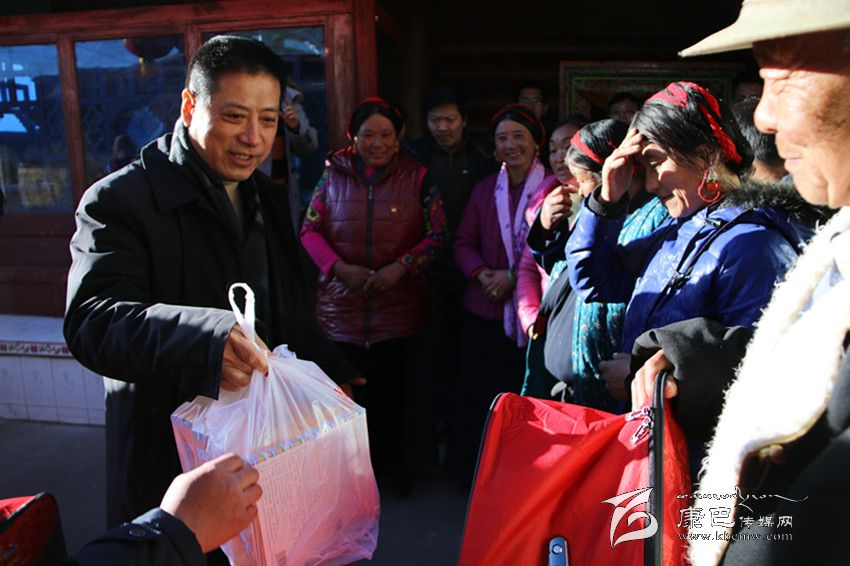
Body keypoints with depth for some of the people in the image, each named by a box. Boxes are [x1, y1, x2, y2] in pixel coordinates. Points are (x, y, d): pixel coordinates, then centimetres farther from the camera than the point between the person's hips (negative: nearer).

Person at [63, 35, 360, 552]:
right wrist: (200, 338, -44)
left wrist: (335, 375, 5)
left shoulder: (269, 200, 10)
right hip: (171, 463, -5)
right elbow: (92, 321, -26)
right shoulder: (121, 200, -12)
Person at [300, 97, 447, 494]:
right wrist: (340, 268, -12)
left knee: (391, 390, 9)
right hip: (341, 305, 1)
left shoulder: (417, 178, 1)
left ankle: (392, 467, 32)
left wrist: (402, 267, -15)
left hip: (398, 307, -1)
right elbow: (309, 229, 4)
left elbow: (438, 234, 0)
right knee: (348, 390, 7)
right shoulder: (334, 175, 4)